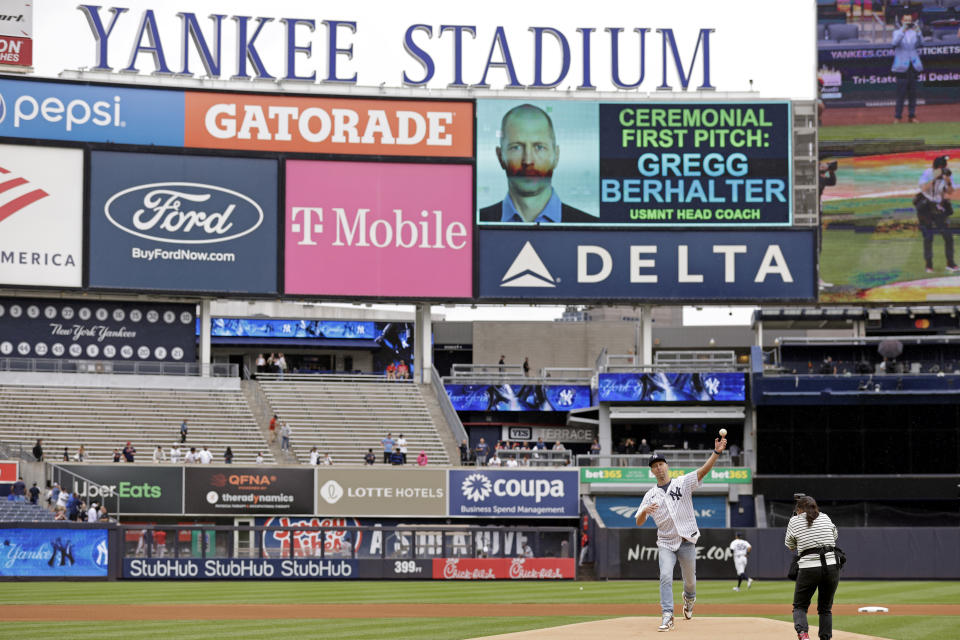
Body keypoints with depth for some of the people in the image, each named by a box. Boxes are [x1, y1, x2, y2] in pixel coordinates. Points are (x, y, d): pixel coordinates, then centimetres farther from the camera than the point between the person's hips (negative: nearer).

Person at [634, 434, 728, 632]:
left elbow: (703, 470, -14)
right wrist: (645, 510, -19)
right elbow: (639, 522, 5)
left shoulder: (683, 482, 1)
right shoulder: (650, 495, 8)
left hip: (687, 541, -1)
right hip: (665, 543, 1)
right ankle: (667, 617, -18)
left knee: (690, 579, 9)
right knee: (665, 576, -17)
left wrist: (716, 452, -30)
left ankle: (689, 598, 43)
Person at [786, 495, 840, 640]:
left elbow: (790, 545, 15)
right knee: (825, 608, 17)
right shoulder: (825, 518, 12)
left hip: (809, 568, -3)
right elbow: (834, 535, 29)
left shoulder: (795, 521, 4)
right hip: (831, 566, 3)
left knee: (799, 606, 9)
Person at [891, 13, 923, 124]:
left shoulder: (914, 32, 9)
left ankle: (912, 115, 13)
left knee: (913, 93, 6)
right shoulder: (897, 32, 2)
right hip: (902, 67, -3)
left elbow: (920, 42, -7)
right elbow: (895, 42, -18)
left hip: (914, 66, 3)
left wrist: (918, 32, -24)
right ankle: (897, 116, -2)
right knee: (901, 93, -7)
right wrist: (903, 31, -30)